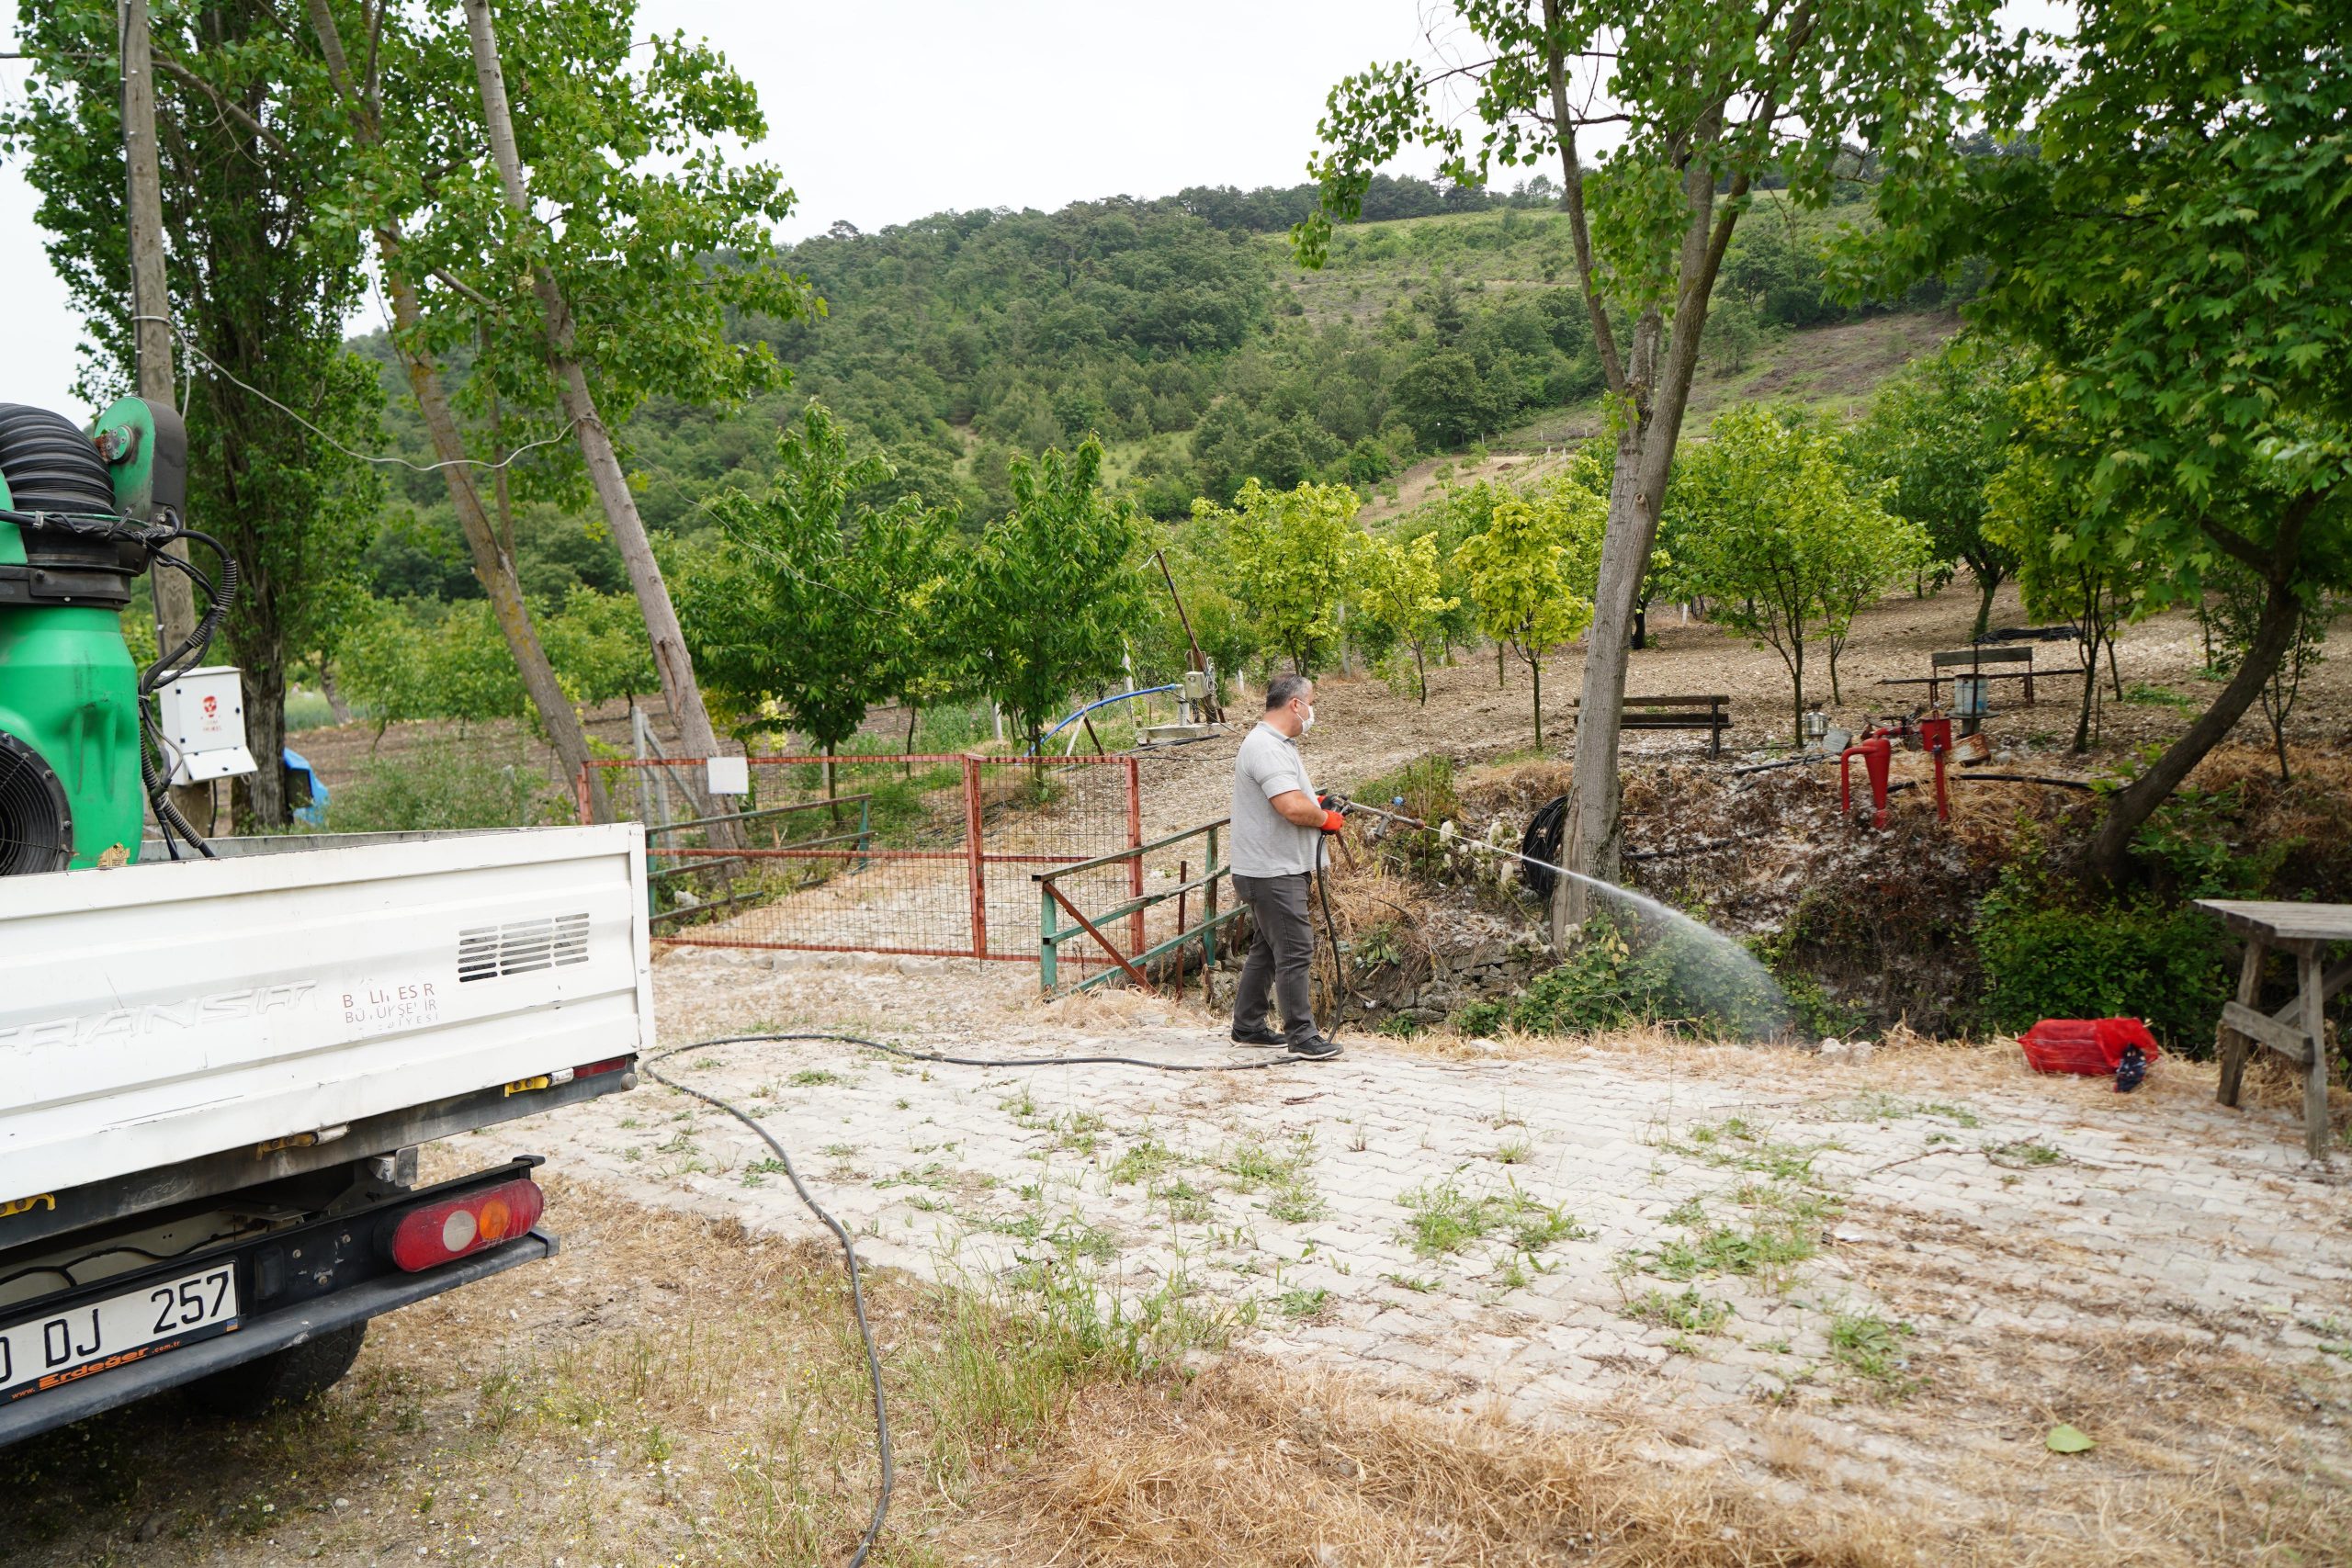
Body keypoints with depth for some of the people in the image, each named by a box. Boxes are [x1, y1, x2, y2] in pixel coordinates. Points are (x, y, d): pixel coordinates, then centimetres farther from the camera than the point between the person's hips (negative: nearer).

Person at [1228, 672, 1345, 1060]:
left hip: (1273, 870, 11)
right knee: (1295, 951, -7)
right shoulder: (1267, 747, -20)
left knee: (1266, 950, 17)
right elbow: (1293, 808, -29)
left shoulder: (1274, 744, 16)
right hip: (1273, 872, -11)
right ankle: (1302, 1035, -1)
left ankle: (1248, 1027, 25)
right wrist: (1327, 819, -11)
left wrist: (1316, 803, 12)